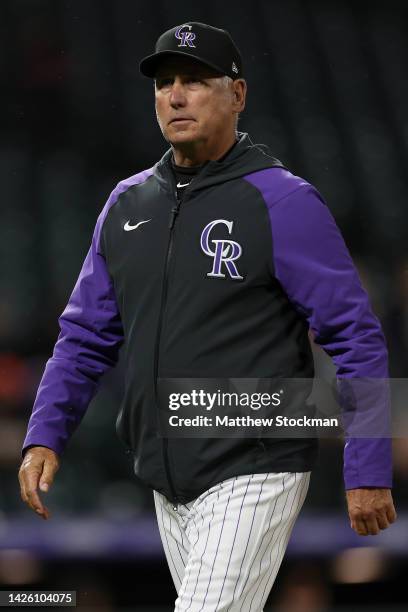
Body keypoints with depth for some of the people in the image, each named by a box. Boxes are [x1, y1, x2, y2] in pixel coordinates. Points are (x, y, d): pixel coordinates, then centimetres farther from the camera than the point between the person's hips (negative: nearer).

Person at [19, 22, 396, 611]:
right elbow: (85, 336, 16)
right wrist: (44, 436, 2)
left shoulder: (282, 202, -9)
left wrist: (368, 472, -14)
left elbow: (356, 337, -10)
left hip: (253, 479, -7)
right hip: (167, 484, 7)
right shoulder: (127, 204, 10)